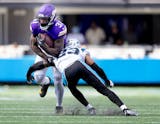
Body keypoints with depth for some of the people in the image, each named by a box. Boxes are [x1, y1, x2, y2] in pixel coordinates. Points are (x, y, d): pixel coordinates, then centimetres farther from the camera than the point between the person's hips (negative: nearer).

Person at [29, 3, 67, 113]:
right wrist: (44, 58, -21)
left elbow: (57, 51, -32)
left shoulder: (59, 29, -37)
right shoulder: (35, 25, -24)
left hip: (57, 55, -3)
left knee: (58, 80, -3)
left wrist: (43, 44, -45)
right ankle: (46, 82, 31)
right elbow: (33, 45, -13)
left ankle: (59, 105, 20)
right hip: (42, 54, 3)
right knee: (38, 77, -9)